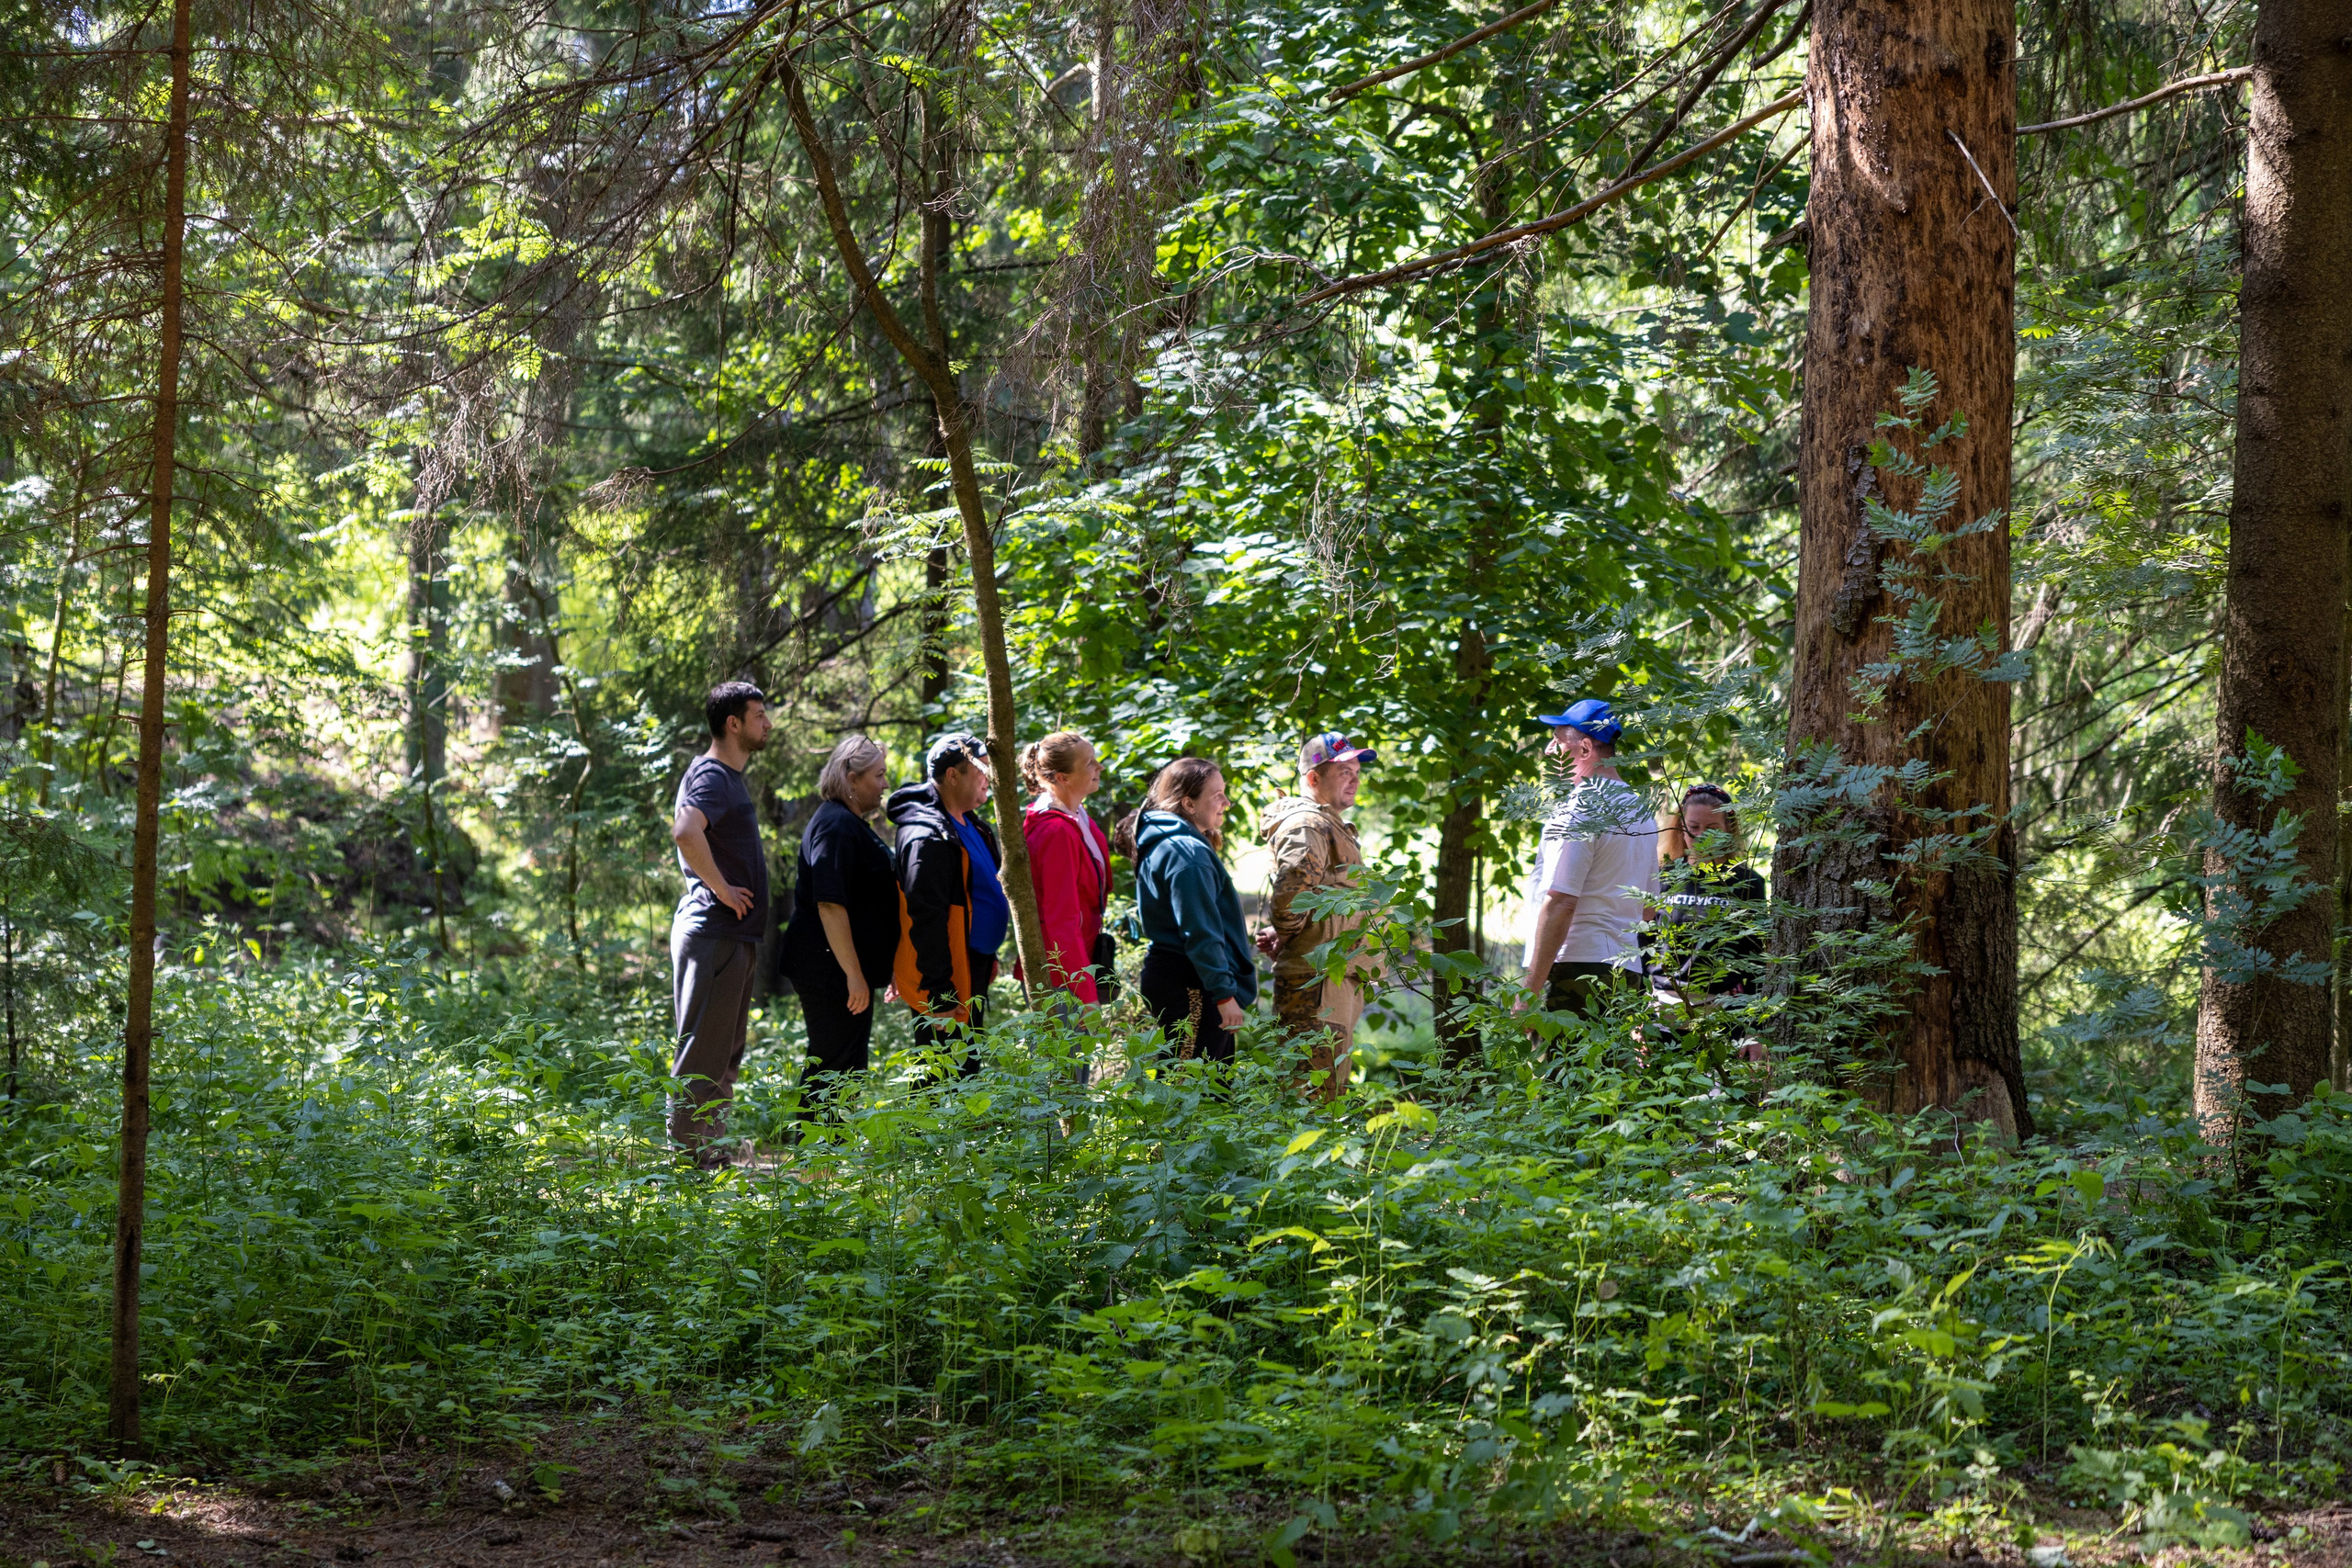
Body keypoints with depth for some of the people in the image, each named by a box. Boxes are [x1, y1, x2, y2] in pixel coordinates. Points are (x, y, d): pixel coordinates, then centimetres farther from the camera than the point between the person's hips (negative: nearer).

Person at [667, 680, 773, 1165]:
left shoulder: (730, 776, 18)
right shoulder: (711, 776, -14)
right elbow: (686, 832, -33)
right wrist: (721, 888, -23)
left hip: (734, 937, 10)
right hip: (713, 931, -10)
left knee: (727, 1052, 14)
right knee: (704, 1049, -7)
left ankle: (710, 1151, 19)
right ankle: (688, 1152, -5)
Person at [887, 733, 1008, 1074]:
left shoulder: (971, 826, 12)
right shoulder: (928, 837, -21)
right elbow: (926, 918, -24)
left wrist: (987, 958, 23)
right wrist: (939, 995, -25)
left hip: (971, 973, 11)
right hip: (948, 981, -11)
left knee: (968, 1070, 15)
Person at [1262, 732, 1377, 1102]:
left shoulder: (1330, 825, 22)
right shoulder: (1306, 825, -14)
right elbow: (1291, 888, -31)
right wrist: (1286, 934, -15)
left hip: (1338, 977, 11)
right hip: (1315, 978, -11)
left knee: (1334, 1086, 14)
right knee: (1319, 1093, -12)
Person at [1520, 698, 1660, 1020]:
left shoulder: (1579, 808, -10)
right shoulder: (1639, 810, 19)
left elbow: (1560, 903, -17)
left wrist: (1529, 991, -17)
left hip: (1576, 966, -9)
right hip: (1624, 971, 9)